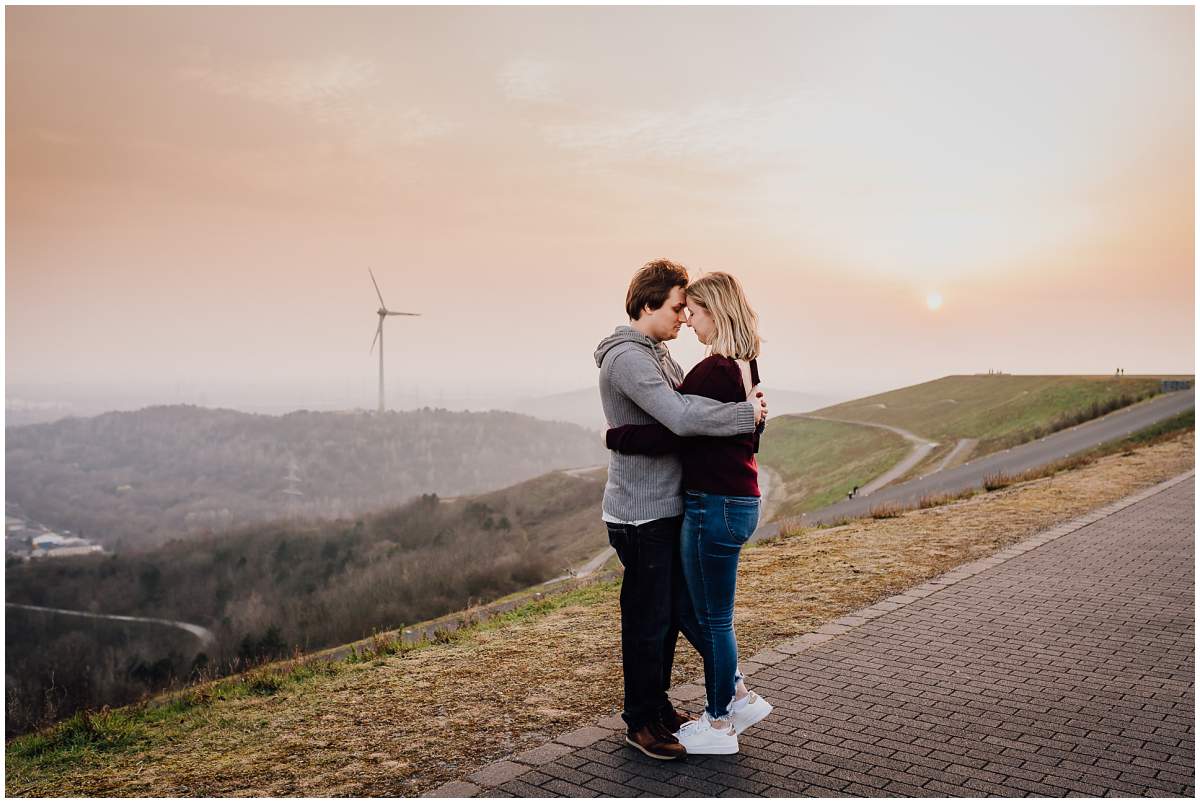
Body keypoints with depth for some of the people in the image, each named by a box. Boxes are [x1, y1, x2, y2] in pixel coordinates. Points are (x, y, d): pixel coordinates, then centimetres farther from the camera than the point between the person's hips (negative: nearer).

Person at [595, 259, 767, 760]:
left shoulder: (658, 353, 15)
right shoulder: (626, 357, -20)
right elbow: (682, 418, -30)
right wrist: (748, 414, -20)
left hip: (669, 506, 10)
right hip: (641, 512, -10)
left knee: (677, 608, 18)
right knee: (648, 618, 2)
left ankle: (658, 704, 34)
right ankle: (640, 723, 19)